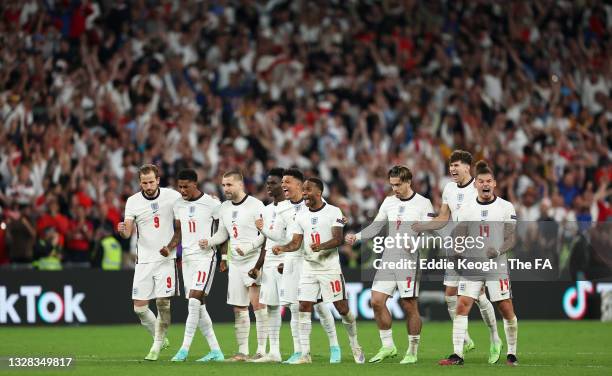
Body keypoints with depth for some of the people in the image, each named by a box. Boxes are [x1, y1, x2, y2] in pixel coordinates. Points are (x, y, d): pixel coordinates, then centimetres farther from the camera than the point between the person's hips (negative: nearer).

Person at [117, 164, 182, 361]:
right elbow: (128, 232, -9)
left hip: (166, 258, -2)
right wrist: (122, 230, -30)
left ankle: (157, 346, 2)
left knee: (163, 304, -9)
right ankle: (160, 338, 20)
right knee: (139, 307, -1)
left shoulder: (173, 196, -3)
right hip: (144, 260, 2)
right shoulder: (133, 202, -2)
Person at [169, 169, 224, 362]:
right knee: (198, 306, 5)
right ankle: (215, 351, 11)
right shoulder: (178, 205, 9)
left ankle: (185, 348, -15)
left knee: (194, 300, -17)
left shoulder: (212, 204, -8)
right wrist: (170, 246, -1)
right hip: (187, 257, 7)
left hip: (205, 257, -7)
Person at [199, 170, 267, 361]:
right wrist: (209, 242, 1)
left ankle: (262, 350, -12)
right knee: (239, 308, 8)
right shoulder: (224, 208, 12)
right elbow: (222, 233, 20)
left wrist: (248, 247, -22)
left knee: (256, 301, -15)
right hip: (235, 263, 7)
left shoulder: (255, 205, -10)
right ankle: (242, 351, 14)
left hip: (254, 259, -7)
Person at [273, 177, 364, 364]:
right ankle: (305, 354, -1)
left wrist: (321, 246, -31)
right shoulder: (301, 217, 10)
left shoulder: (333, 212, -6)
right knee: (304, 308, -4)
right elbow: (296, 243, 8)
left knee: (342, 307, -2)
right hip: (309, 268, 5)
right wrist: (283, 248, -13)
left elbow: (338, 239, -13)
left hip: (330, 267, -5)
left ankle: (355, 346, 19)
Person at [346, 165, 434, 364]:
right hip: (388, 257, 5)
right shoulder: (389, 202, 12)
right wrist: (356, 237, 2)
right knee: (377, 301, -2)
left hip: (409, 260, -5)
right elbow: (376, 226, 17)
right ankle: (387, 346, 10)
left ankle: (413, 351, 9)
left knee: (409, 306, -3)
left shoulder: (423, 204, -4)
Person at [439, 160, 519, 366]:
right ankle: (457, 354, -6)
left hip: (497, 266, -2)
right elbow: (458, 237, 8)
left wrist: (497, 251, -20)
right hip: (472, 266, 2)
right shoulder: (466, 209, 8)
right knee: (462, 306, -9)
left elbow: (511, 239, -1)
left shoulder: (506, 207, 2)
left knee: (506, 309, -3)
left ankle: (512, 354, 12)